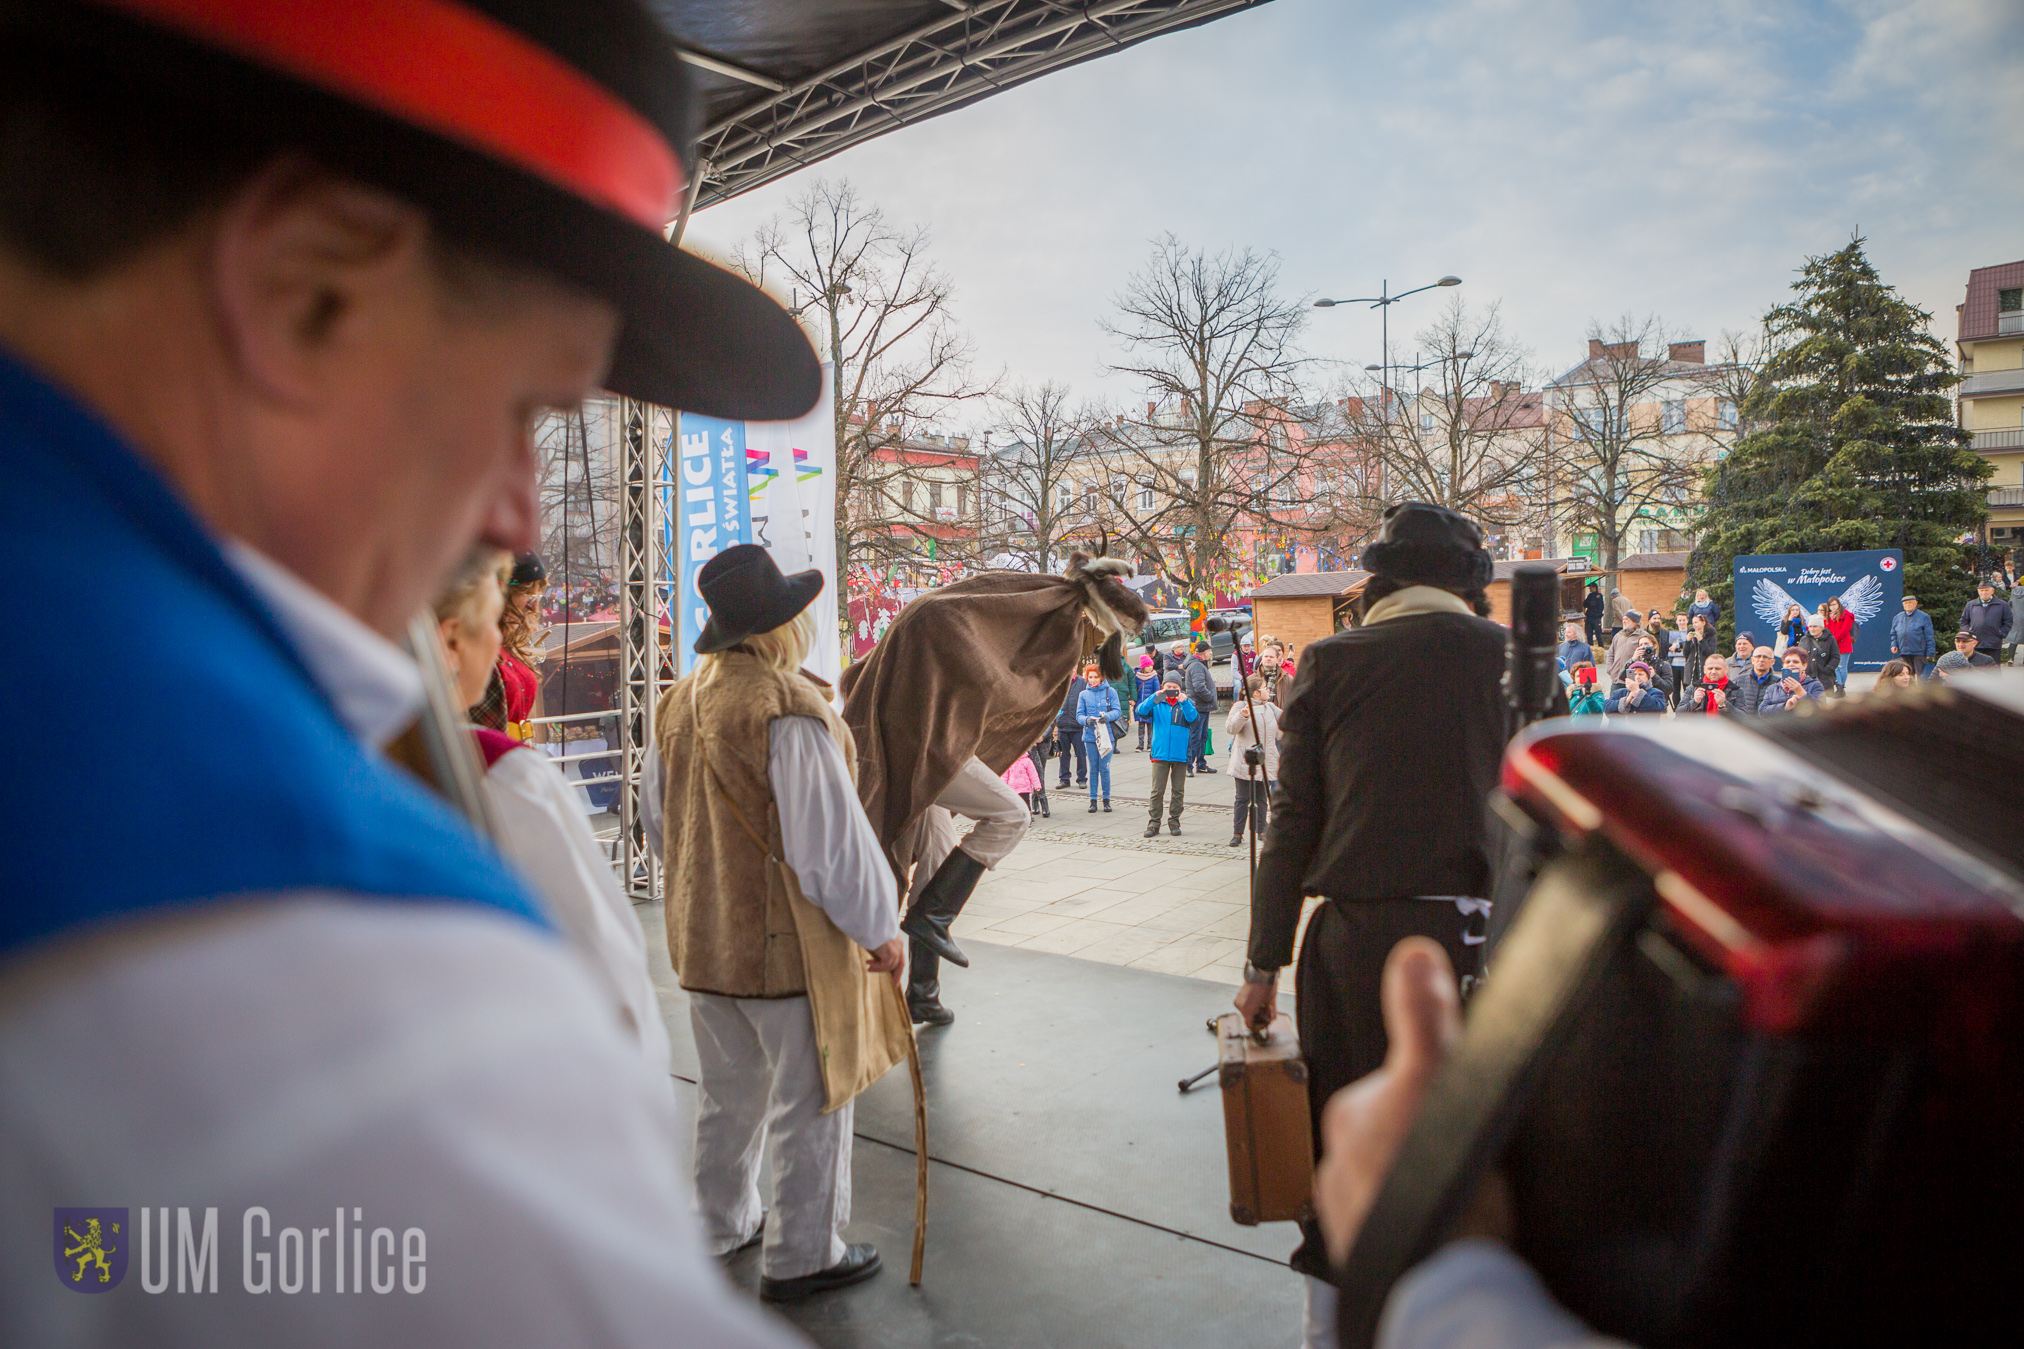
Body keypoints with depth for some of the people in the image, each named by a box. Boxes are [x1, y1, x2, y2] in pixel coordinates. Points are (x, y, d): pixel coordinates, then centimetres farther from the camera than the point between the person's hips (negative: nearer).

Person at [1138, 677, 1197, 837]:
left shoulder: (1186, 703, 7)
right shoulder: (1157, 703, 7)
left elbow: (1193, 718, -11)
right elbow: (1141, 711, -10)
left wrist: (1184, 703, -27)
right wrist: (1155, 697, -23)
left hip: (1180, 754, 1)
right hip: (1160, 753, -1)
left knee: (1178, 791, 6)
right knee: (1157, 790, -3)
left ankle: (1174, 821, 18)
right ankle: (1154, 822, 4)